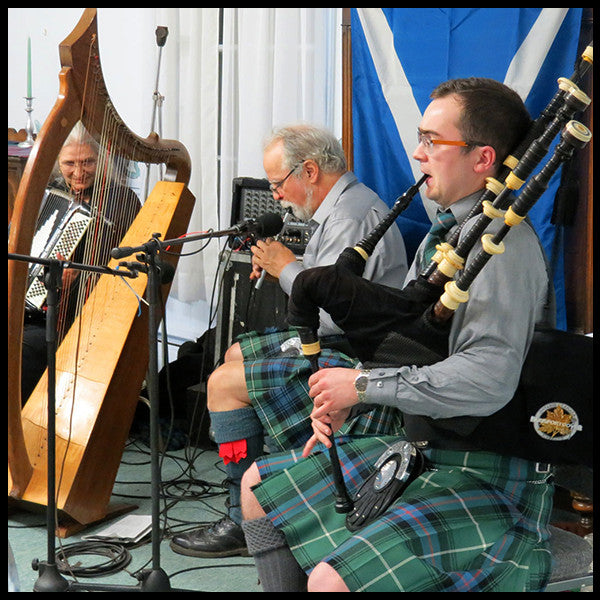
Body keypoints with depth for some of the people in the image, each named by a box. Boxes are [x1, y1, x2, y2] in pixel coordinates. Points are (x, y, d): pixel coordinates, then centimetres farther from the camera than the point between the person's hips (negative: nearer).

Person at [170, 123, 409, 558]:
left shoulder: (352, 217, -22)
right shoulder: (339, 206, 13)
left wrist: (287, 266, -13)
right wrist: (279, 265, 4)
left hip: (355, 358, -12)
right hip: (332, 342, 12)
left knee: (224, 383, -16)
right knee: (236, 354, 23)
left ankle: (244, 520, -7)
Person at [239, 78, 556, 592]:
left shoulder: (505, 243, -20)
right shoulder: (448, 233, 11)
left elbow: (489, 379, -33)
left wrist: (363, 385, -24)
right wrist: (341, 397, -1)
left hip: (487, 482, -10)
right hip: (419, 448, 10)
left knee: (333, 578, -28)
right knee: (261, 484, 14)